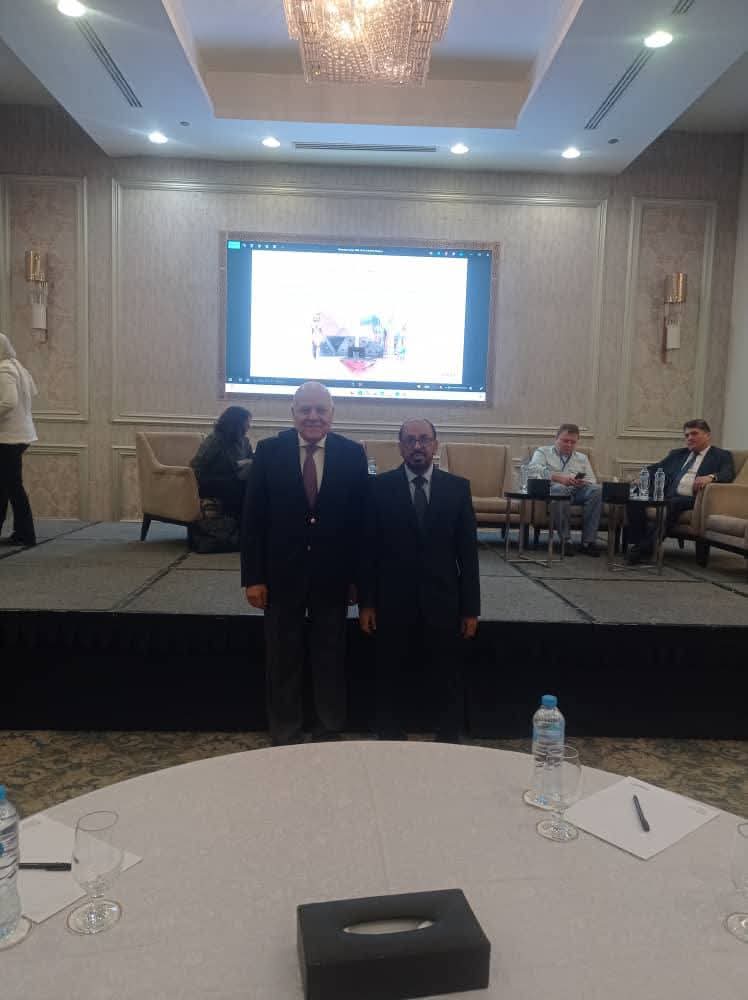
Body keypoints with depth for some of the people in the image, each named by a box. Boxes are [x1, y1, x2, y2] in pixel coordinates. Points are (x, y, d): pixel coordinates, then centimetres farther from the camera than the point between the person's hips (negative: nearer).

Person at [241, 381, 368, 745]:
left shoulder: (352, 454, -3)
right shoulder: (269, 450, -3)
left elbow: (360, 518, 0)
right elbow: (253, 518, -3)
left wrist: (357, 575, -2)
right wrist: (253, 577, -7)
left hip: (332, 575, 0)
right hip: (282, 573, 0)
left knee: (331, 659, 14)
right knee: (282, 660, 12)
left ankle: (329, 733, 32)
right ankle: (285, 736, 30)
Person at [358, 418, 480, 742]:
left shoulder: (458, 487, 2)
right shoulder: (380, 487, -1)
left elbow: (467, 551, 2)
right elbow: (368, 549, 0)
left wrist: (471, 607, 0)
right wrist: (366, 602, -3)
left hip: (442, 603, 1)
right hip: (393, 603, 0)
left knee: (448, 683, 9)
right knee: (390, 681, 11)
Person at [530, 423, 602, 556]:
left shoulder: (582, 458, 28)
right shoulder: (543, 452, 16)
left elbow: (592, 481, 18)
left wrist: (583, 483, -9)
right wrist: (559, 478, -19)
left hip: (578, 491, 4)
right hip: (553, 489, -4)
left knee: (597, 489, -28)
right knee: (560, 489, -39)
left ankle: (588, 542, -28)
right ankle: (566, 540, -33)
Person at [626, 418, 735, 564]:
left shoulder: (722, 455, 14)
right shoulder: (677, 454, 28)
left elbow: (728, 474, -4)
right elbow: (655, 468, 22)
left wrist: (711, 477, -26)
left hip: (691, 499, -4)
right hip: (666, 495, 5)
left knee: (673, 503, -37)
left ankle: (648, 547, -33)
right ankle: (636, 543, -21)